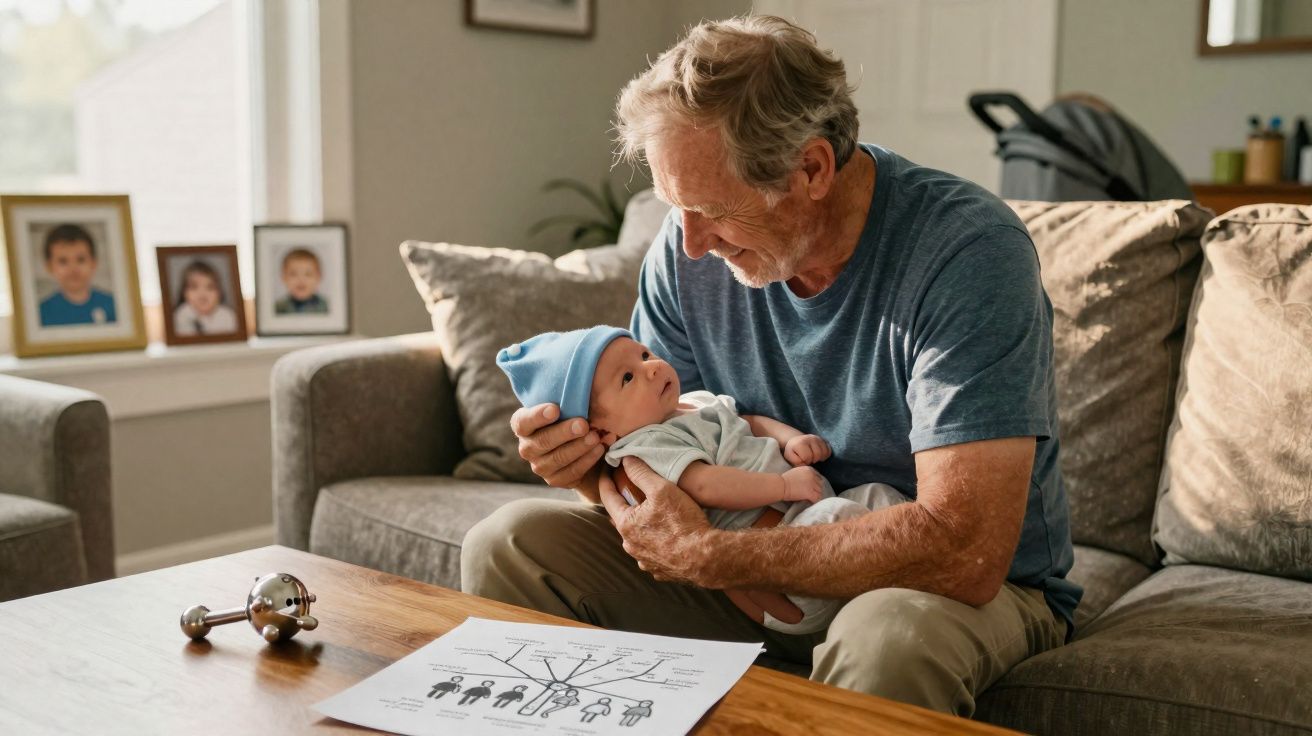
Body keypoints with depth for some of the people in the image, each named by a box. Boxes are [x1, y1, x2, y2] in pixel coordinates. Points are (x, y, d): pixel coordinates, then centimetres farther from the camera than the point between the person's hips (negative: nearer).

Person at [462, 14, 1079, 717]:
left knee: (888, 638, -40)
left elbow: (965, 552, -32)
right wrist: (589, 461, -22)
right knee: (507, 543, -9)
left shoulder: (966, 249, -25)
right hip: (765, 565, 5)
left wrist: (707, 554, -28)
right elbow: (647, 442, 4)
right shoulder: (688, 250, -7)